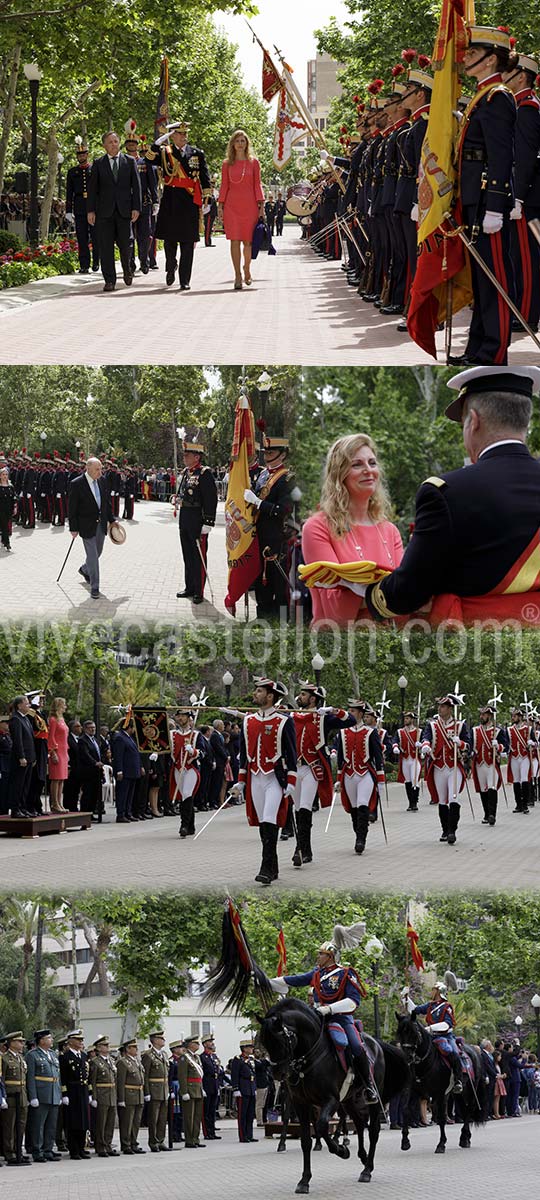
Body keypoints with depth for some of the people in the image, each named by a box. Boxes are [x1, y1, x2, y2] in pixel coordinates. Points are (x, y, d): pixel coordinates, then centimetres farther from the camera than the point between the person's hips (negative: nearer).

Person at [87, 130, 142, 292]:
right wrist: (91, 210, -1)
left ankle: (127, 271, 28)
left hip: (124, 210, 0)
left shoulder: (129, 162, 8)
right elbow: (92, 188, 6)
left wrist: (136, 208, -3)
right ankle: (109, 280, 1)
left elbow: (136, 186, 6)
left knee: (125, 244, 0)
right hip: (104, 211, 0)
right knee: (106, 247, -3)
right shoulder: (98, 163, 7)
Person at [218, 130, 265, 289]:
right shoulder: (227, 164, 8)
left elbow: (257, 185, 6)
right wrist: (220, 205, 0)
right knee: (235, 240, -6)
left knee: (248, 241, 2)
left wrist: (261, 204, -2)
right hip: (232, 205, 0)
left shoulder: (254, 162, 7)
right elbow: (224, 185, 8)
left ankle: (247, 270, 25)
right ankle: (238, 276, -5)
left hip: (249, 204, 0)